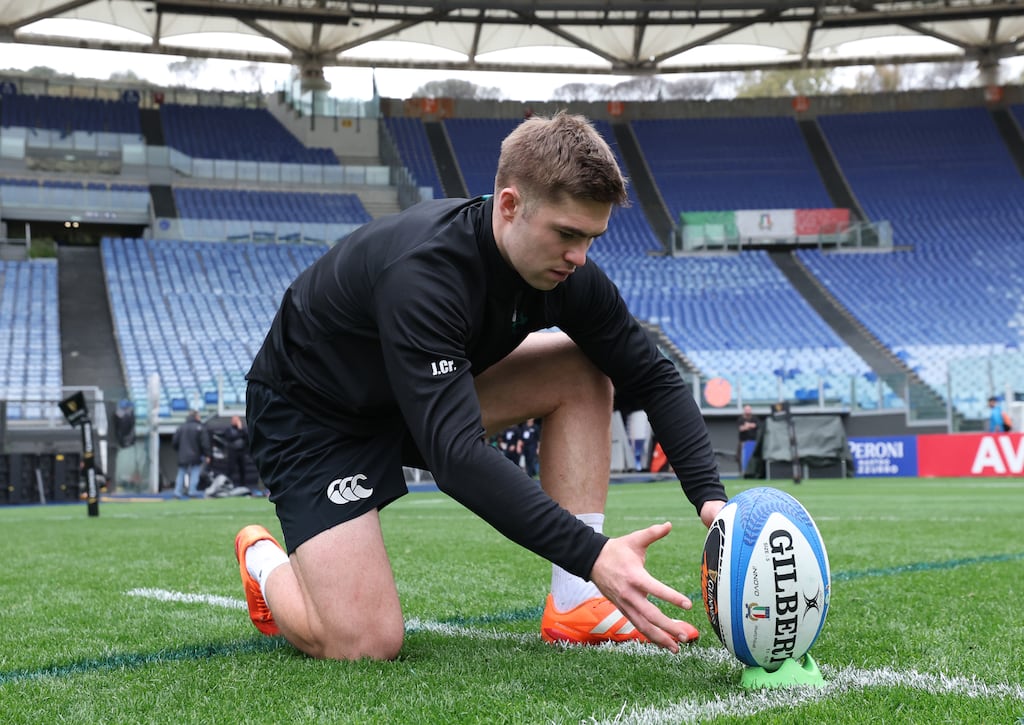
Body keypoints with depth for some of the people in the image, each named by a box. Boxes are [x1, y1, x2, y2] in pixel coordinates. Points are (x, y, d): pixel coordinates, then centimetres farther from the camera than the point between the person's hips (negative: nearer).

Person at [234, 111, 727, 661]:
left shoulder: (561, 266, -16)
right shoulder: (422, 272, -38)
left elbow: (654, 377, -7)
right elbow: (456, 455, -45)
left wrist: (709, 495, -22)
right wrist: (592, 555, -51)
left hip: (428, 393, 7)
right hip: (308, 414, -7)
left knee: (583, 371, -11)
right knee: (366, 645, -21)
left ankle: (574, 607, -8)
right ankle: (266, 564, 13)